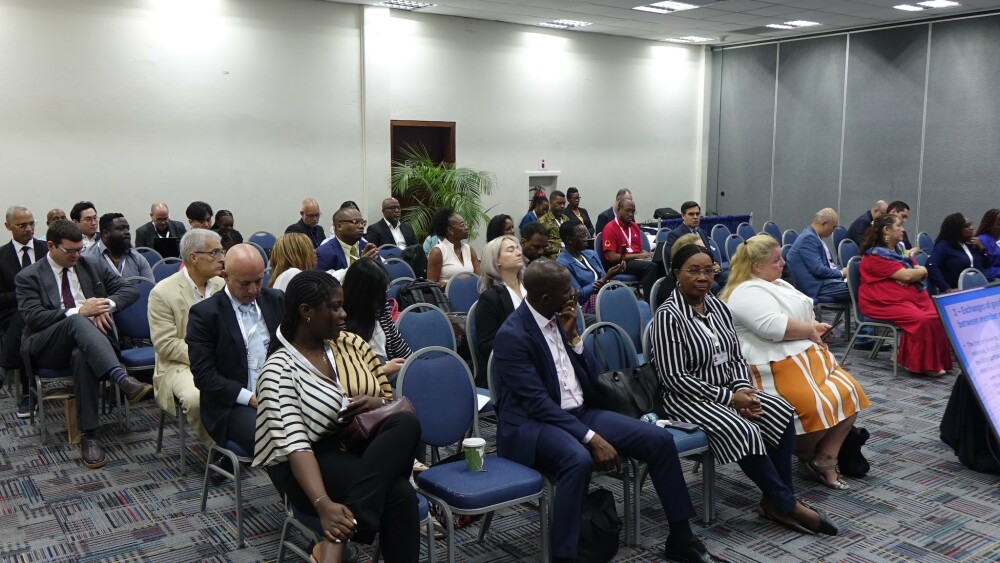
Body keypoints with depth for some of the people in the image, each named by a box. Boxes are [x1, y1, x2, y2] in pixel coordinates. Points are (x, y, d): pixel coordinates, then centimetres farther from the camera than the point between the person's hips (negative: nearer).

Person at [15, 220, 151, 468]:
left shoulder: (94, 266, 14)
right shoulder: (28, 277, 5)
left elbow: (130, 290, 10)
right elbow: (33, 317, -9)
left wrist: (107, 305, -10)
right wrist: (78, 311, -19)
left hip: (88, 340, 2)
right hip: (48, 347, -2)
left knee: (82, 356, -37)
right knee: (77, 321, -35)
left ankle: (88, 436, -34)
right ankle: (124, 380, -53)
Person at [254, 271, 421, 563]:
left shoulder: (350, 344, 7)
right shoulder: (280, 369, -12)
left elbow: (398, 402, 13)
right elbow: (294, 444, -23)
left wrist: (380, 404, -12)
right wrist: (324, 504, -37)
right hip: (312, 464, -7)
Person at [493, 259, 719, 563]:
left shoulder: (560, 318, 6)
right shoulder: (512, 335, -17)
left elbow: (591, 381, 9)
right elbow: (538, 404, -22)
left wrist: (572, 336, -6)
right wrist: (591, 438, -27)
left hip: (580, 413, 7)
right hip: (533, 424, -7)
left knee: (659, 439, -6)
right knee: (579, 459, -40)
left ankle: (680, 538, 9)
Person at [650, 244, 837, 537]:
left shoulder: (718, 306, 7)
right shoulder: (668, 316, -16)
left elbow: (736, 357, 12)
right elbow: (674, 378, -20)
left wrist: (743, 389, -9)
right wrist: (729, 397, -19)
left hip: (728, 388, 8)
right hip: (689, 398, -7)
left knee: (782, 411, -14)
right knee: (744, 430, -29)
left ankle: (773, 500, -7)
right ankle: (787, 505, -11)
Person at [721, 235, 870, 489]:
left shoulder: (777, 284, 20)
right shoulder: (747, 293, -14)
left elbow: (800, 314, 27)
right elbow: (774, 326, -27)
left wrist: (814, 327, 4)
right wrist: (810, 330, -11)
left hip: (808, 356, 11)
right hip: (778, 366, -11)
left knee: (849, 394, -3)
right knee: (818, 407, -24)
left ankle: (825, 460, 2)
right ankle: (804, 455, 6)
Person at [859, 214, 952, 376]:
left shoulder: (899, 250, 24)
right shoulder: (876, 254, -6)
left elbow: (923, 272, 15)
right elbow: (906, 275, -14)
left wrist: (911, 275, -7)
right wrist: (918, 271, 7)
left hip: (912, 295, 8)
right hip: (885, 301, -8)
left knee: (939, 316, -18)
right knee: (921, 320, -30)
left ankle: (938, 361, -15)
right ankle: (921, 364, -19)